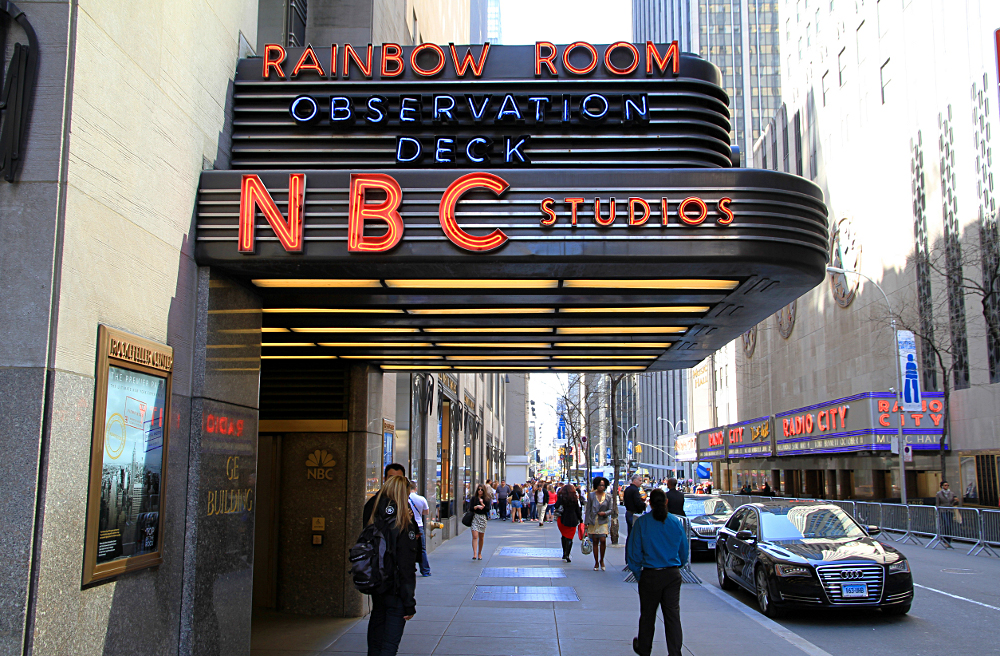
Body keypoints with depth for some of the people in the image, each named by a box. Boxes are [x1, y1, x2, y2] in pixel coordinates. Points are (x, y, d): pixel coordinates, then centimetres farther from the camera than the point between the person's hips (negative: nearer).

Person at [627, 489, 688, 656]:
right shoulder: (676, 522, 0)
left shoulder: (642, 523, -8)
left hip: (651, 575, -2)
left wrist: (637, 573, 6)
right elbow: (684, 550, 9)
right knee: (673, 614, 5)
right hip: (673, 574, 2)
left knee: (648, 614, 13)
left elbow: (634, 550, -5)